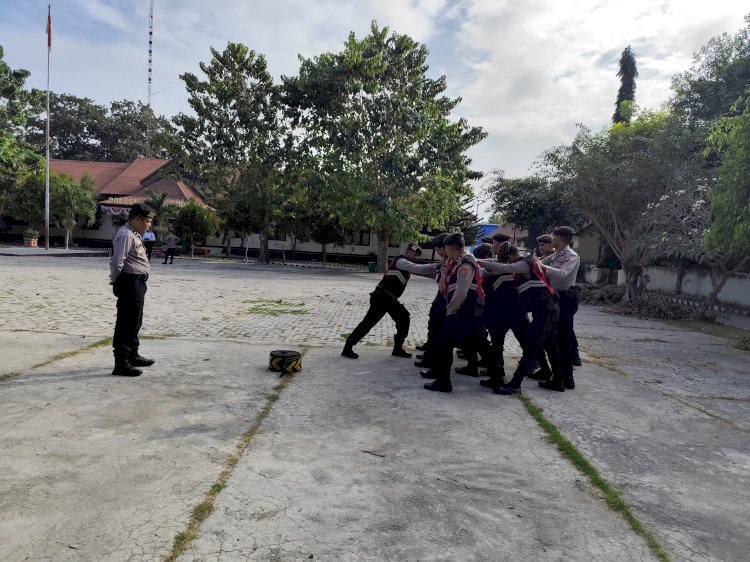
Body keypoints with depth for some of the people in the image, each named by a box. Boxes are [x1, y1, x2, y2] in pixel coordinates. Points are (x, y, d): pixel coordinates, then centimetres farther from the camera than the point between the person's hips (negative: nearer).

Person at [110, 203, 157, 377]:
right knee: (126, 323, -6)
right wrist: (116, 281, -10)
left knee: (135, 322, 20)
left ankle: (133, 355, 35)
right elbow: (117, 262, -23)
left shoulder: (135, 235, 15)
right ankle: (121, 363, 0)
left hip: (138, 283, 10)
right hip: (129, 283, -10)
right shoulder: (125, 235, -17)